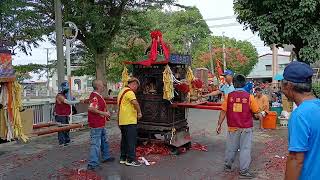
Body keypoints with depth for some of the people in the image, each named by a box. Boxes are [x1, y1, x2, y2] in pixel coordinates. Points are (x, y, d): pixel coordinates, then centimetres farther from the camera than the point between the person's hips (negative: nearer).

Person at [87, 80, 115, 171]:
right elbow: (90, 108, -31)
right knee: (96, 144, -6)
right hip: (96, 125, -11)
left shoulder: (99, 96, 14)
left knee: (104, 141, 23)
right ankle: (92, 164, -1)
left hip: (101, 124, 11)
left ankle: (106, 157, 38)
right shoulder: (94, 96, -20)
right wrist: (103, 113, -24)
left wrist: (106, 114, 18)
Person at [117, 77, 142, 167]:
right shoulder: (129, 92, -14)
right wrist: (139, 112, -20)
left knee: (124, 140, 16)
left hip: (122, 121, 10)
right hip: (130, 121, -10)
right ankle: (131, 160, 0)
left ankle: (123, 158, 23)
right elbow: (135, 103, -33)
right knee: (131, 141, -4)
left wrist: (118, 121, 31)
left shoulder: (122, 91, 20)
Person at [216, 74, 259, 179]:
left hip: (232, 128, 2)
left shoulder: (229, 96, -6)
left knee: (231, 148, 17)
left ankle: (227, 166, 33)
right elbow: (256, 111, -4)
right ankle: (244, 171, 13)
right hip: (246, 128, -2)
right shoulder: (249, 97, -10)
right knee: (245, 149, 7)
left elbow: (223, 112, -4)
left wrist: (219, 124, 4)